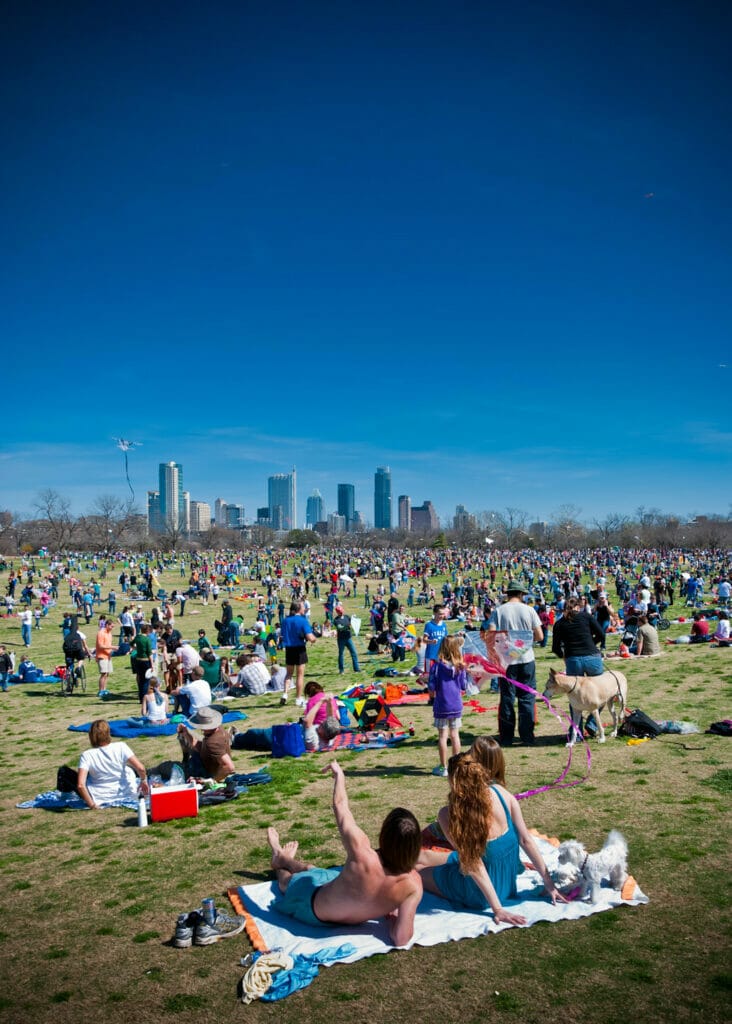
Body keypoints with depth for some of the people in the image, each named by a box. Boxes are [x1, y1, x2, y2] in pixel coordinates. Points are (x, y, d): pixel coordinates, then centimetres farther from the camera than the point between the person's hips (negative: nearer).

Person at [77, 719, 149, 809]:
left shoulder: (87, 755, -17)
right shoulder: (120, 747, -17)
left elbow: (80, 785, -26)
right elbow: (140, 768, -20)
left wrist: (91, 804, -15)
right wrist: (144, 780, 1)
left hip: (100, 799, -1)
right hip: (128, 794, 1)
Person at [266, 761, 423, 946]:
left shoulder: (362, 855, -41)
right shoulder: (413, 883, -34)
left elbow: (340, 805, -24)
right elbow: (401, 939, -31)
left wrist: (339, 774, -6)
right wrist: (392, 916, -10)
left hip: (313, 911, -3)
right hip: (354, 921, 4)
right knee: (311, 869, 34)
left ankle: (281, 858, 66)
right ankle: (284, 858, 64)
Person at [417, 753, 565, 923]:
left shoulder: (449, 815, -31)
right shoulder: (500, 792, -17)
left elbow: (474, 865, -25)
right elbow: (526, 841, -10)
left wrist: (497, 909, -17)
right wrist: (548, 882, -1)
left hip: (479, 895, -5)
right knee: (423, 856, 25)